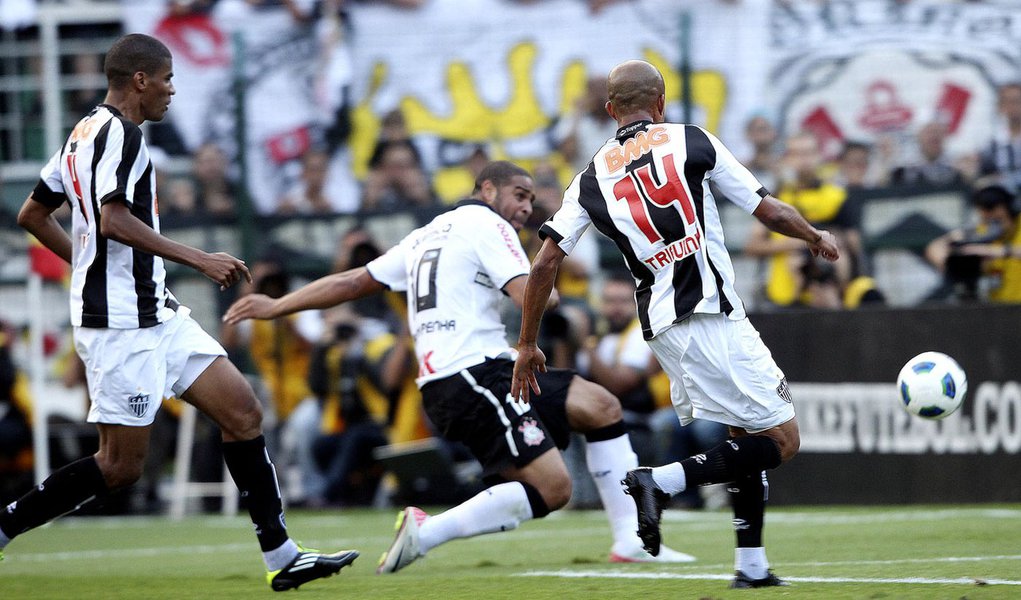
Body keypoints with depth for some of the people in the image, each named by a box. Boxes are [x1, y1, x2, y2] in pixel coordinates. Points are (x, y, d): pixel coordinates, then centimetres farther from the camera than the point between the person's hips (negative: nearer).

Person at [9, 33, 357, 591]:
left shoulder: (85, 133, 16)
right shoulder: (120, 135, -14)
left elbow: (31, 215, 21)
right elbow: (113, 221, -26)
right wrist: (198, 259, -23)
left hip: (156, 315, 10)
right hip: (121, 323, -10)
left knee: (242, 411, 5)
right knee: (121, 465, -7)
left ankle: (281, 556, 5)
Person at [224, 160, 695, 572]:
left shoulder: (427, 235, 25)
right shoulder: (485, 223, -2)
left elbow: (351, 282, 24)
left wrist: (276, 307, 29)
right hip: (473, 374, -10)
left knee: (600, 406, 11)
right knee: (551, 488, -17)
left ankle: (630, 538, 6)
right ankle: (425, 533, -15)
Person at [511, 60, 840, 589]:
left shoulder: (592, 177, 12)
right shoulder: (692, 143, 1)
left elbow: (545, 262, 6)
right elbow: (769, 211, 4)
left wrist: (527, 345, 14)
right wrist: (817, 238, 24)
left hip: (663, 328, 6)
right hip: (713, 319, -6)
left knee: (748, 437, 20)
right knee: (781, 440, -1)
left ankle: (752, 566, 15)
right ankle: (660, 481, -15)